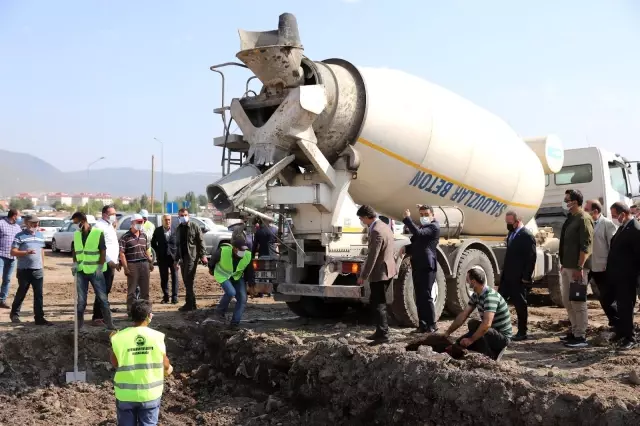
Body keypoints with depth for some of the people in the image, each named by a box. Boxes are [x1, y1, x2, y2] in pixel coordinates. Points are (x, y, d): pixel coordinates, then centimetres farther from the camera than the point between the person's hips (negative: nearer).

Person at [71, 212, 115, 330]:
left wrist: (100, 268, -12)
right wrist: (75, 264, 0)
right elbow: (74, 250, 14)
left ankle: (109, 323, 6)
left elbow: (103, 251, -8)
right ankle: (79, 322, 18)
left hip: (95, 271, -4)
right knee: (81, 299, 10)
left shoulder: (98, 233, -9)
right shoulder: (76, 235, 7)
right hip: (81, 271, 4)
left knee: (102, 298, 1)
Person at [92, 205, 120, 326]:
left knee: (106, 291, 13)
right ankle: (97, 317, -6)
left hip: (110, 264, 10)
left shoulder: (109, 226, 19)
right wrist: (110, 261, -21)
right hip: (105, 264, -10)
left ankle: (102, 315, 19)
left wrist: (115, 261, 18)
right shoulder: (99, 226, -12)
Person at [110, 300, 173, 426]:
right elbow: (165, 365, 0)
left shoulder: (119, 337, -12)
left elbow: (115, 363, 0)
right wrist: (169, 369, 24)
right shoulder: (157, 337, -11)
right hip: (150, 393, 0)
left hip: (126, 394, 1)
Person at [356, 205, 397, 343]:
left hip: (379, 273, -10)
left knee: (379, 304, -3)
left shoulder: (376, 231, -23)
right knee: (377, 302, 18)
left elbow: (372, 257, -23)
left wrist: (363, 276, -18)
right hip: (387, 270, 10)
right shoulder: (384, 226, 10)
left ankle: (383, 334, 1)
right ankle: (380, 331, 25)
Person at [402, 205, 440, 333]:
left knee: (426, 296, -8)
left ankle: (432, 325, -1)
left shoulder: (434, 227, -9)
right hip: (418, 266, 9)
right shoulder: (423, 227, 21)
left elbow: (418, 233, -26)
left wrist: (407, 218, -22)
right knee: (419, 297, 10)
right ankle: (422, 324, 14)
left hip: (427, 266, -9)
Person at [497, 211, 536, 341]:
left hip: (519, 278, -9)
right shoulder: (511, 234, 13)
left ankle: (522, 332, 13)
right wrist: (504, 272, 15)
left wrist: (526, 278, -19)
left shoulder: (527, 236, -15)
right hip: (507, 276, 9)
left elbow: (531, 258, -18)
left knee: (520, 305, 2)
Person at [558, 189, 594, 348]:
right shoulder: (570, 218, 15)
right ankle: (575, 331, 25)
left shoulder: (584, 219, -13)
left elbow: (586, 246, -18)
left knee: (578, 302, -4)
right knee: (567, 301, 15)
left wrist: (579, 268, -21)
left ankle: (581, 337, 2)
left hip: (576, 268, -9)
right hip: (567, 267, 9)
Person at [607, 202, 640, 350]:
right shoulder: (623, 227, 12)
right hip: (618, 276, 9)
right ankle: (620, 333, 28)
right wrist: (610, 270, 15)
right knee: (621, 306, 18)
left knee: (626, 307, -3)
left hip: (626, 277, -9)